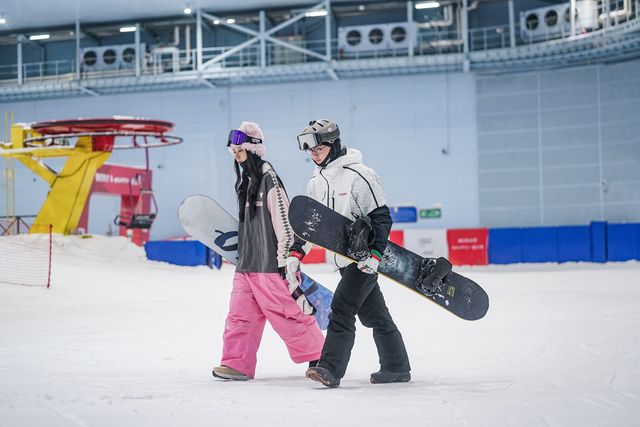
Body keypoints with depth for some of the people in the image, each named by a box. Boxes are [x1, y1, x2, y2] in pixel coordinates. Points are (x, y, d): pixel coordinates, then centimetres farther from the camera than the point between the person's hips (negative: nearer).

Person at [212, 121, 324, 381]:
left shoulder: (269, 179, -12)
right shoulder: (245, 183, 16)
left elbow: (283, 221, -15)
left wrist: (285, 260, -16)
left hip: (269, 264, -9)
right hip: (246, 263, 9)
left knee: (288, 314, -2)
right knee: (240, 314, 2)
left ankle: (319, 356, 13)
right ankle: (237, 364, 5)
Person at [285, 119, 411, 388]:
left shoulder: (358, 176, -14)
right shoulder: (316, 183, 10)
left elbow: (382, 217, -14)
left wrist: (374, 254, -21)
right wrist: (296, 253, 6)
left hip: (366, 256, -8)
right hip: (345, 259, 8)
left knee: (341, 309, -16)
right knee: (373, 314, 13)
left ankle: (330, 369, -19)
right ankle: (397, 368, 22)